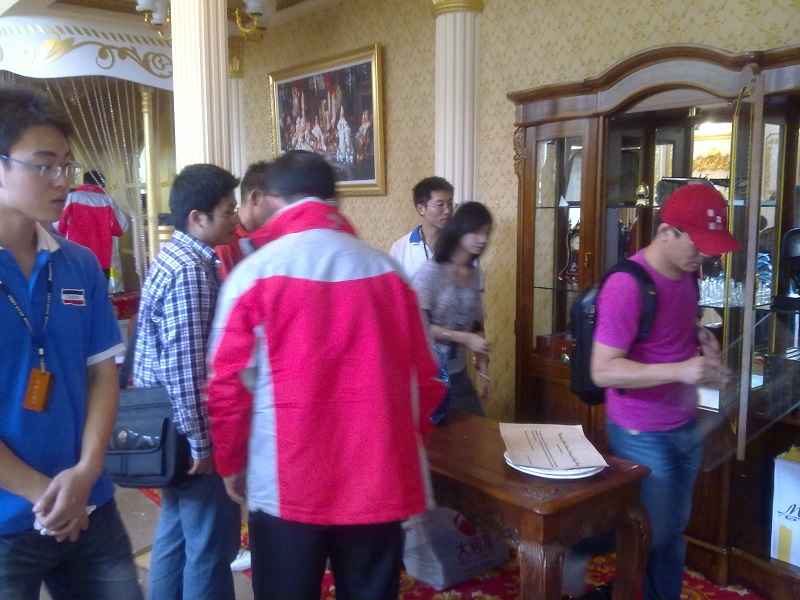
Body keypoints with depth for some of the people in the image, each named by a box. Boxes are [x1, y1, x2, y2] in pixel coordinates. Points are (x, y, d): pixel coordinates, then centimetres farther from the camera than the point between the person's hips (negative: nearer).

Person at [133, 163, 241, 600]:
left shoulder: (174, 256, 10)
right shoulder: (191, 271, -21)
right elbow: (187, 367, -25)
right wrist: (202, 443, -20)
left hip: (170, 423, 10)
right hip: (190, 427, -10)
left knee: (176, 534, 21)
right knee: (211, 545, 4)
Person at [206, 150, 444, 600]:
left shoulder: (255, 273, -7)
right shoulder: (386, 270, -1)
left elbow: (229, 383, -6)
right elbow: (424, 377, 5)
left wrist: (230, 462, 10)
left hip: (286, 482, -2)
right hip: (378, 477, 2)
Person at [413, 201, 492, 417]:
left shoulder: (476, 274, 5)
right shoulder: (431, 272, -14)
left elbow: (477, 325, 11)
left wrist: (483, 369, 7)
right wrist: (465, 338, -20)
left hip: (458, 373, 6)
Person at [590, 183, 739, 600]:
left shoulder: (686, 272, 1)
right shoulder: (627, 286, -25)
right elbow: (603, 371, -26)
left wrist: (702, 335, 0)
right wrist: (680, 370, -35)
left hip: (686, 427, 8)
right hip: (643, 436, -7)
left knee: (674, 530, 20)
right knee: (649, 537, 10)